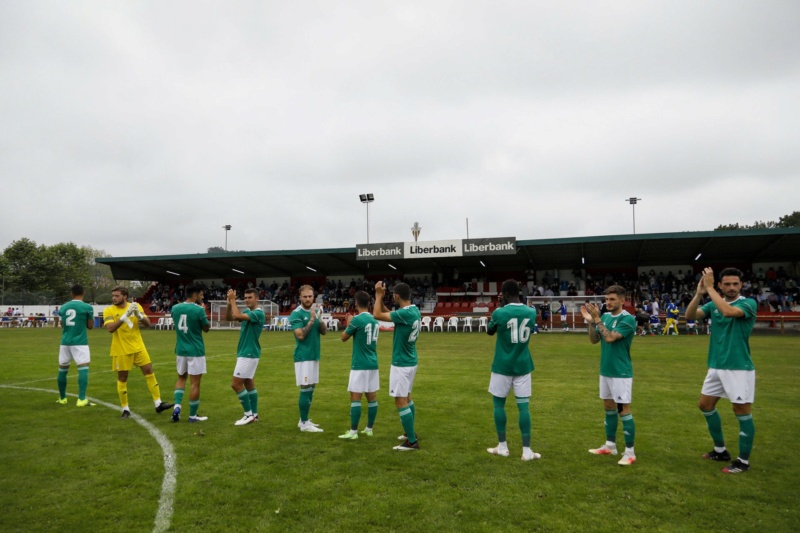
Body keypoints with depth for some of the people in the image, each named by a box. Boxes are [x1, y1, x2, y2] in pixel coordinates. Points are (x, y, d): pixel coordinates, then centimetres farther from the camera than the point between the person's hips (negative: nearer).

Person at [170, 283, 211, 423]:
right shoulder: (198, 310, -15)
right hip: (195, 351, -6)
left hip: (180, 350, 6)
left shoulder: (175, 308, 2)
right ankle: (192, 416, 10)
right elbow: (206, 328, -2)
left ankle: (177, 405, 7)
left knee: (181, 378, 24)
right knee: (195, 383, 3)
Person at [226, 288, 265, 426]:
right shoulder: (247, 312, 11)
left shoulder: (258, 313, -17)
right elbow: (228, 318, 6)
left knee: (236, 384, -8)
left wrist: (233, 300, -20)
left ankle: (249, 414, 2)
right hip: (245, 353, 9)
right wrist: (229, 303, -8)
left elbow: (238, 316, -29)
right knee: (249, 384, 13)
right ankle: (254, 414, 20)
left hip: (249, 355, -9)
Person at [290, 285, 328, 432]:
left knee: (311, 389, 11)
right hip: (303, 356, -7)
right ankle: (304, 423, 2)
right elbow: (300, 335, -19)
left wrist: (320, 318, -12)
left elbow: (324, 331, 4)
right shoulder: (296, 313, -11)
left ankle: (303, 420, 21)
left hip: (314, 355, 7)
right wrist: (311, 320, -23)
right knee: (305, 389, -6)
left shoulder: (315, 310, 9)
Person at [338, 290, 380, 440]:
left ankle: (353, 432, -1)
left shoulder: (357, 319, -13)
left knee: (355, 398, -3)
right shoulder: (375, 320, 8)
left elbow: (344, 338, -1)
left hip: (360, 365, -7)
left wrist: (348, 324, 15)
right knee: (372, 397, 10)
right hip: (373, 364, 7)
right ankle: (369, 429, 18)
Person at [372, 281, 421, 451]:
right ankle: (410, 433, 34)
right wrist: (380, 298, 6)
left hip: (401, 364, -10)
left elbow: (377, 315, -21)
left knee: (400, 401, -3)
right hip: (410, 362, 10)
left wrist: (379, 295, -10)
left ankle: (412, 442, 2)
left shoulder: (405, 313, -26)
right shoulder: (414, 310, 2)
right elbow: (387, 313, 14)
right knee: (407, 398, 22)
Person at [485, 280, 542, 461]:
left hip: (502, 366, -3)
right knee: (523, 406, 5)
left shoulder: (499, 313, -13)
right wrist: (506, 307, 20)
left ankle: (502, 447, 18)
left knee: (499, 404, 12)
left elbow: (489, 331, 6)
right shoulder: (531, 312, -1)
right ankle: (527, 451, 6)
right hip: (523, 366, 3)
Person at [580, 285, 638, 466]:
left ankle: (630, 452, 6)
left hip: (621, 372, -7)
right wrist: (591, 321, -9)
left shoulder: (628, 319, -15)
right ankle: (610, 445, 27)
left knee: (623, 410, -3)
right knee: (609, 407, 15)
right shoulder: (605, 316, 7)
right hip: (605, 370, 8)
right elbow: (594, 340, 5)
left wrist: (597, 319, -20)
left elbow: (610, 338, -24)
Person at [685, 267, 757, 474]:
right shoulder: (713, 304, 6)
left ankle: (743, 461, 15)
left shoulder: (748, 303, -11)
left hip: (739, 368, -7)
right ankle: (721, 451, 30)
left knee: (743, 413, 1)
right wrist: (699, 293, -20)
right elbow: (690, 316, -7)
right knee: (705, 405, 15)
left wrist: (709, 288, -25)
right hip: (716, 367, 7)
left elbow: (729, 311, -31)